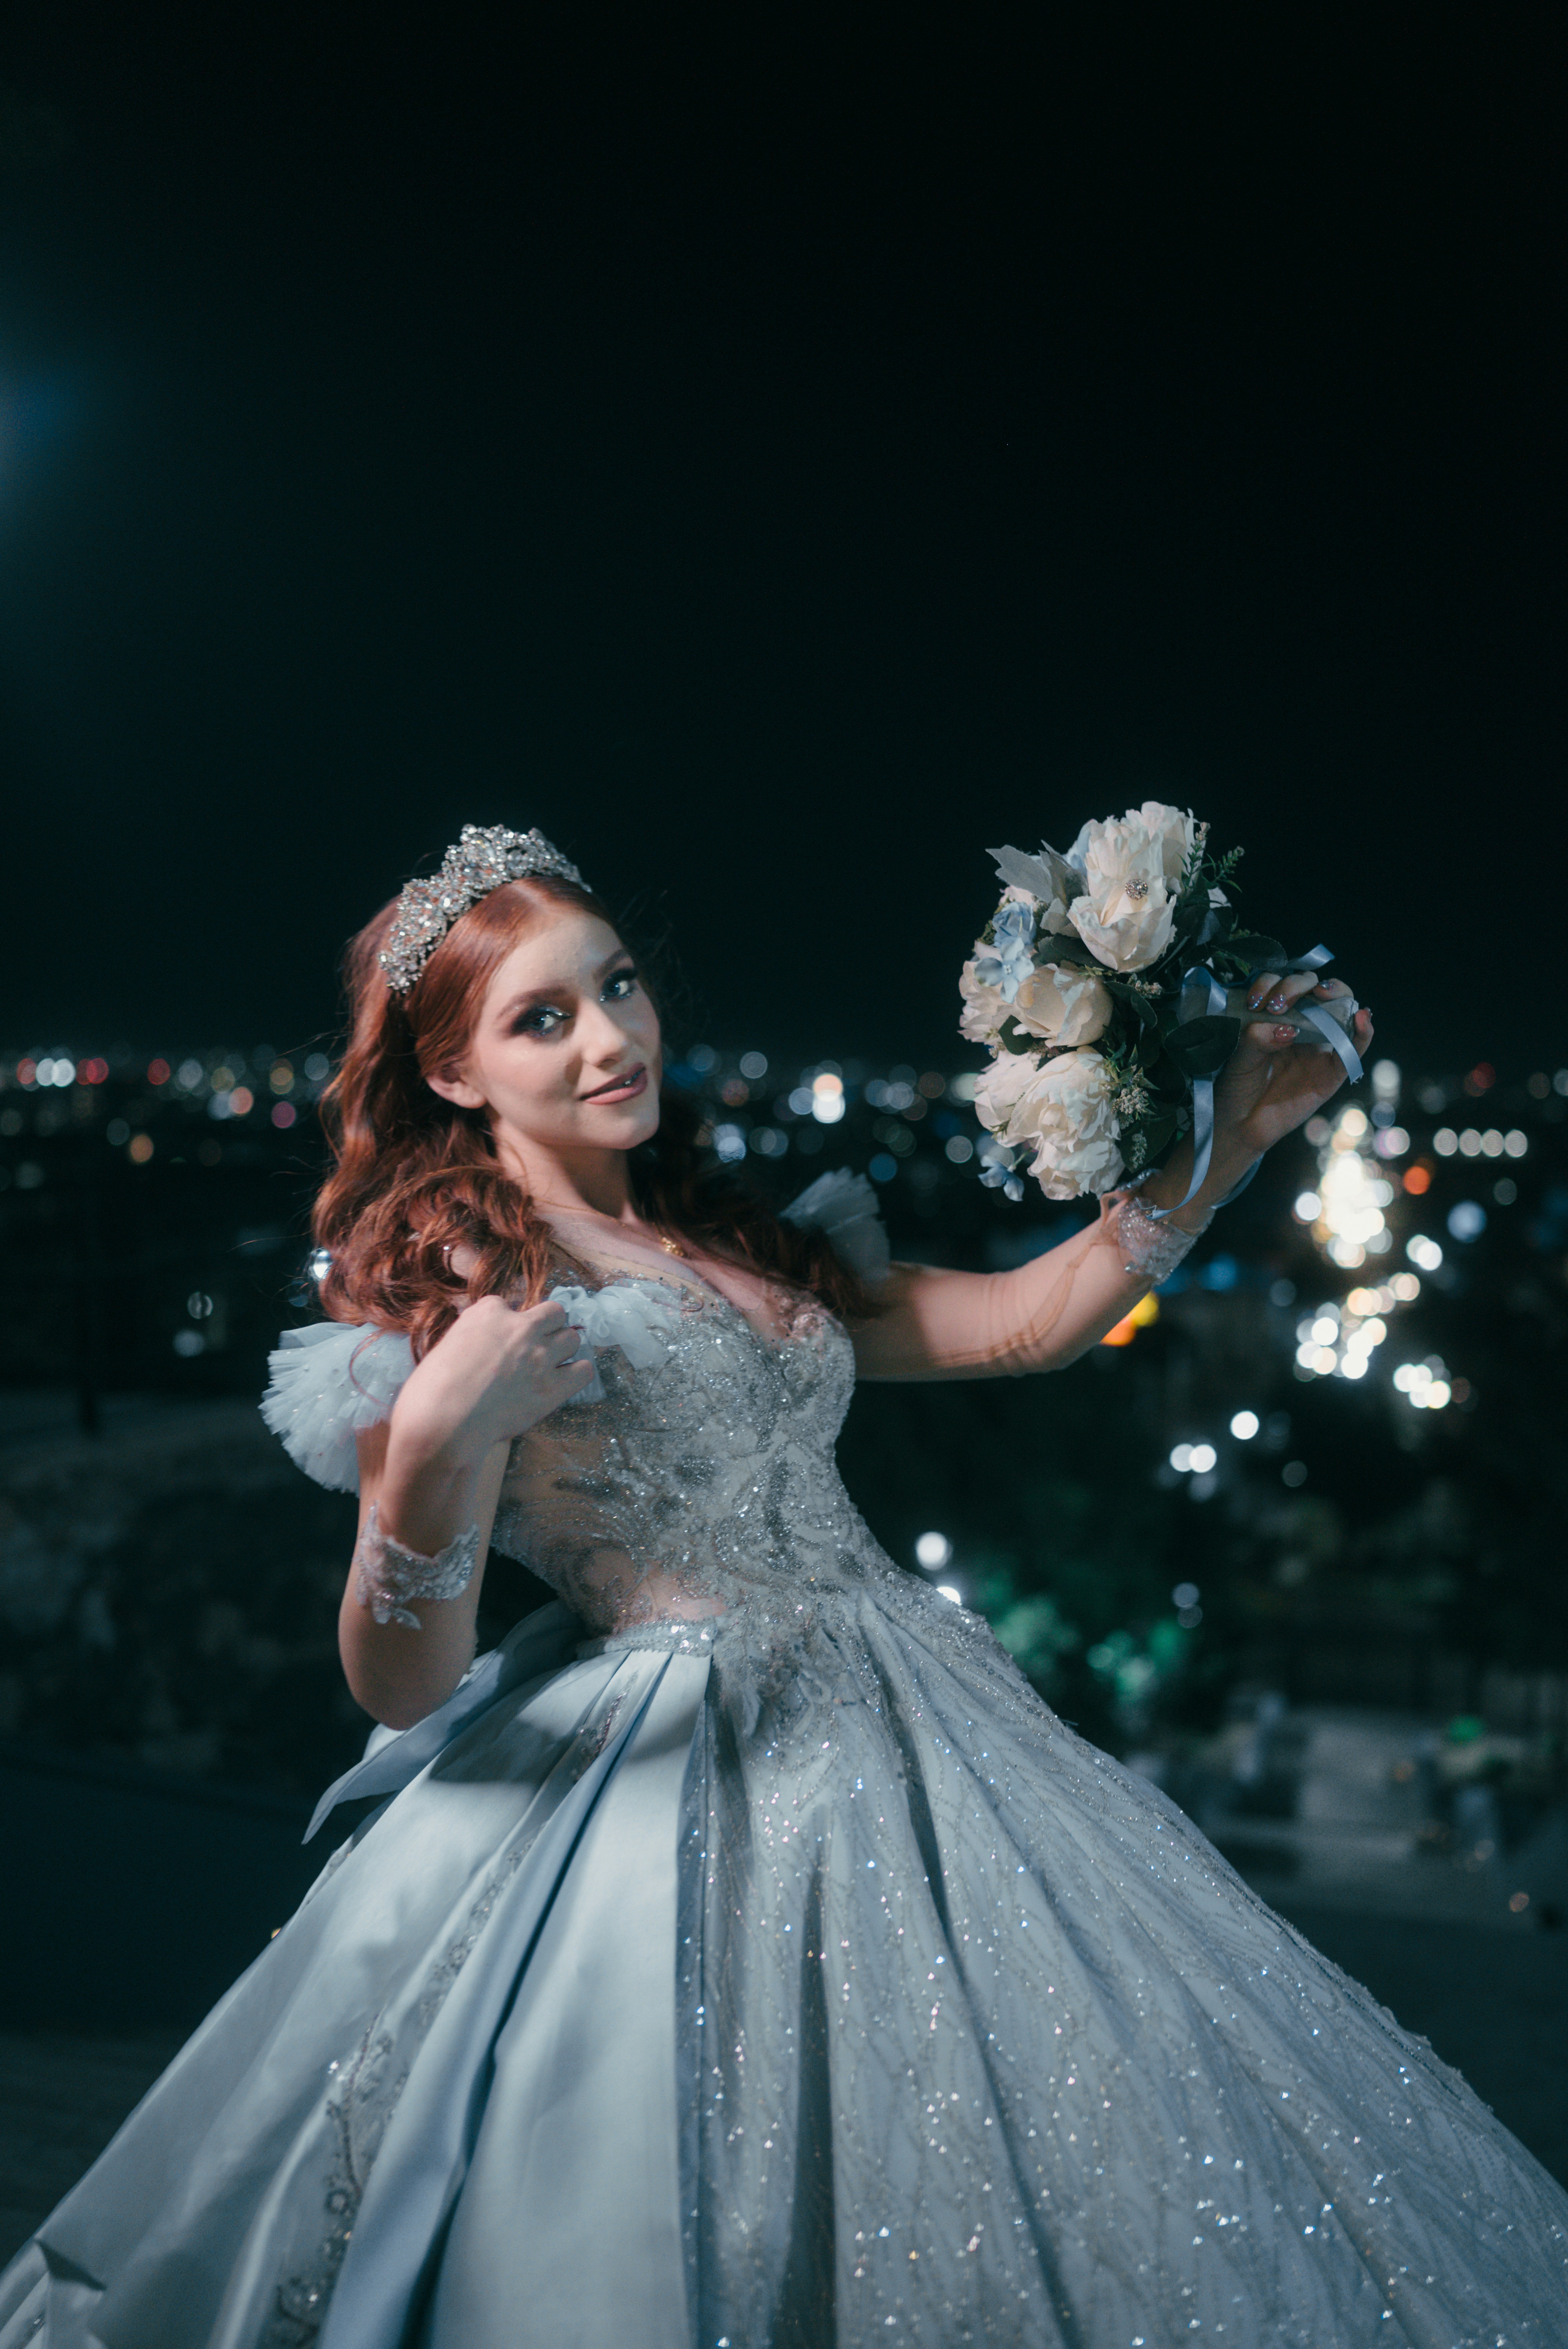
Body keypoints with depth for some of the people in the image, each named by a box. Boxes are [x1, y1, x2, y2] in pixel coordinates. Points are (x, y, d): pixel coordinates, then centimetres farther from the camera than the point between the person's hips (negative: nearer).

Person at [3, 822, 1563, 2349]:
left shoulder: (741, 1246, 11)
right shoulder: (449, 1293, -8)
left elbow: (1027, 1320, 10)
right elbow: (398, 1688, -12)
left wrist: (1226, 1140, 5)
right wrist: (428, 1445, -29)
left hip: (898, 1731, 7)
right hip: (684, 1775, -7)